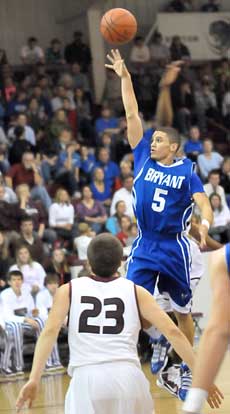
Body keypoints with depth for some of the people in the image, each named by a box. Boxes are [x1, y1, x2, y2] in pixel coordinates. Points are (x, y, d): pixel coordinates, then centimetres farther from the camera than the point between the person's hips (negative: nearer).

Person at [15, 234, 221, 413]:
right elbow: (172, 331, 9)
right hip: (127, 374, 2)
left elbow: (50, 331, 1)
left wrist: (34, 379, -5)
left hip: (87, 376, -1)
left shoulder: (69, 290, 15)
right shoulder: (135, 291, 16)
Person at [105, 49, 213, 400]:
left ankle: (187, 367, 20)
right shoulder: (143, 159, 2)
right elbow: (132, 115, 0)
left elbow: (204, 203, -15)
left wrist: (205, 223, -37)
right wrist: (124, 77, -4)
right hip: (144, 248, 2)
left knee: (182, 311, 9)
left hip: (174, 248, -2)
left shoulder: (186, 171, -4)